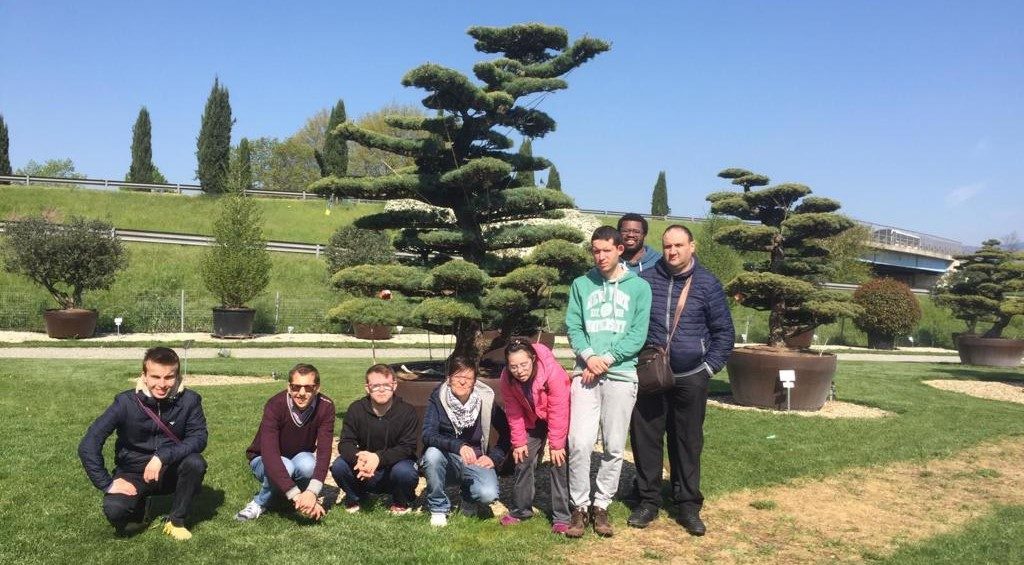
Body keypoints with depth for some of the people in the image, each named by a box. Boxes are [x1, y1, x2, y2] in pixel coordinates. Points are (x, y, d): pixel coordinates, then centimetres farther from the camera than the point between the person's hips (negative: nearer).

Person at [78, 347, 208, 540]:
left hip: (169, 472, 1)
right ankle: (138, 507, 9)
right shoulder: (126, 403, -18)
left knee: (195, 463, -30)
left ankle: (176, 522, -7)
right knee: (114, 510, -29)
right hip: (133, 475, -1)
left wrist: (163, 456, -33)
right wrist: (107, 484, -21)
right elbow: (88, 446, -17)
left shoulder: (189, 400, -16)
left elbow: (199, 438, -20)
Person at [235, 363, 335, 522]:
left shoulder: (325, 407, -22)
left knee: (308, 465, -34)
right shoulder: (275, 405, -30)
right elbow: (269, 453, -40)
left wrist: (312, 491, -44)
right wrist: (295, 495, -49)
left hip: (300, 457, 2)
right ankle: (260, 503, -7)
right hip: (264, 460, -2)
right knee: (285, 466, -36)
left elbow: (324, 450, -28)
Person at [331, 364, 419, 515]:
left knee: (404, 472, -35)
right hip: (364, 473, 2)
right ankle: (354, 498, 8)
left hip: (394, 465, -2)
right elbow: (345, 443, -12)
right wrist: (358, 459, -36)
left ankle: (401, 503, 1)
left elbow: (407, 447, -19)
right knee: (338, 466, -25)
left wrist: (379, 458, -37)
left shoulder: (407, 411, -13)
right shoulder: (356, 409, -6)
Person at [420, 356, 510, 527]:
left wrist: (494, 457, -8)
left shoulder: (486, 399, -8)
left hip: (476, 460, 0)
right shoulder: (438, 398, -11)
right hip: (446, 459, 0)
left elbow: (506, 432, 3)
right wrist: (458, 446, -36)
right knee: (432, 454, -34)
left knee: (488, 494, -28)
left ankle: (468, 497, 12)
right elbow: (428, 435, -23)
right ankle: (438, 509, -10)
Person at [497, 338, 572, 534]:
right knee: (523, 460, 2)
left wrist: (556, 444, -25)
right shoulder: (507, 379, -23)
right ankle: (520, 510, 18)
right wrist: (519, 442, -10)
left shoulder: (553, 371, -36)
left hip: (559, 419, -4)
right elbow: (514, 412, -11)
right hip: (533, 420, 4)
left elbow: (558, 411, -30)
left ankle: (561, 518, -2)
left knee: (559, 463, -10)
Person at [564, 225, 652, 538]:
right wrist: (589, 356, -13)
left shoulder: (639, 287, 4)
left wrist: (607, 358, -12)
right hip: (585, 373, 0)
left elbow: (638, 335, -2)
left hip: (621, 375, 0)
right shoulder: (581, 285, 9)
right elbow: (572, 327, 5)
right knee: (579, 443, -7)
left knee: (614, 447, 5)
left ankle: (601, 505, 19)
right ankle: (580, 506, 8)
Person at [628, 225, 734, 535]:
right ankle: (648, 500, 19)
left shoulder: (707, 284, -1)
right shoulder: (646, 279, -1)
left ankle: (688, 505, 20)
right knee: (645, 439, 5)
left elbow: (724, 331, 5)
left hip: (691, 378, 0)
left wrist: (710, 367, -1)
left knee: (688, 442, 8)